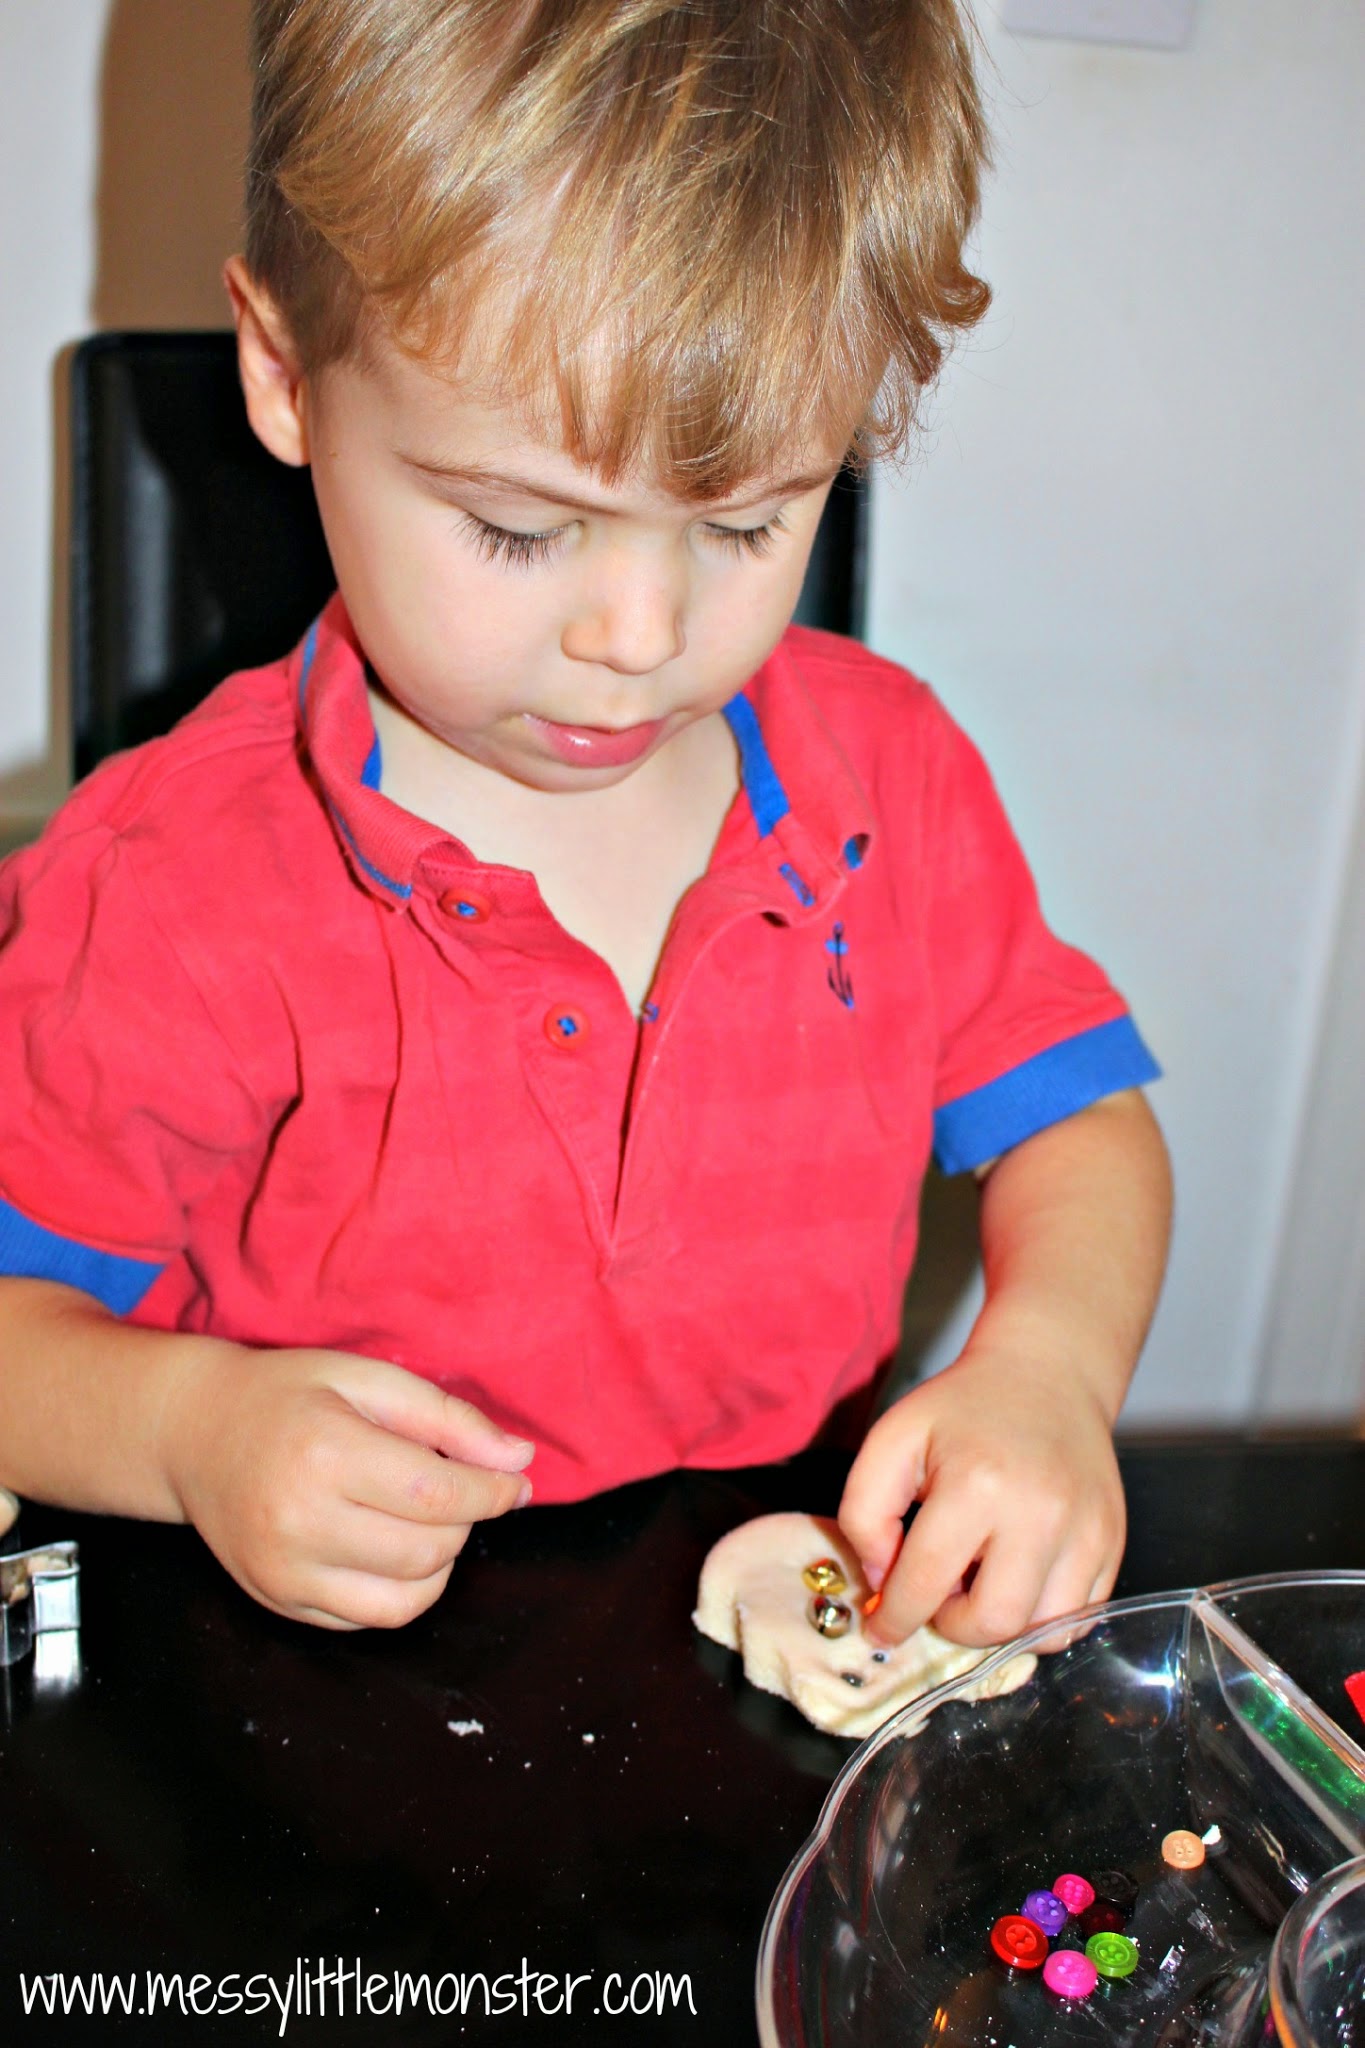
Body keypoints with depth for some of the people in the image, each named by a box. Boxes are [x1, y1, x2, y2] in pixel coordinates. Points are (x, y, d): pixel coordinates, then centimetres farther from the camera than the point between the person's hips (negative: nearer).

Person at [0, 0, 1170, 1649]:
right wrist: (184, 1426, -26)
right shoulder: (162, 890, -14)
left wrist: (1042, 1363, -14)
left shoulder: (887, 779, -2)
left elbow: (1077, 1120, 6)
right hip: (372, 1709, -1)